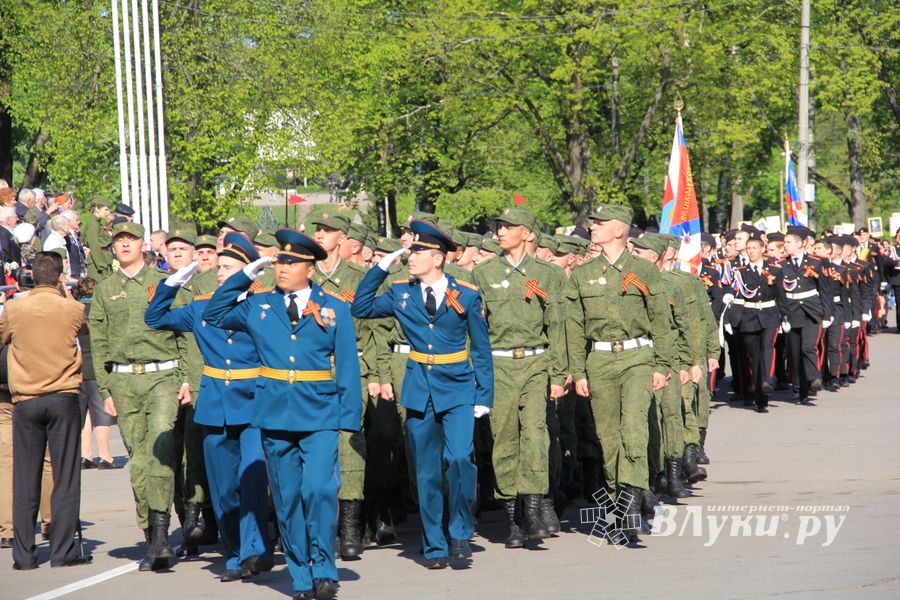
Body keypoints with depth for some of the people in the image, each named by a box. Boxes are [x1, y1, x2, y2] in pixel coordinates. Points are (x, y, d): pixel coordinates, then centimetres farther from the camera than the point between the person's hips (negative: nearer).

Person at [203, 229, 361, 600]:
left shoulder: (334, 309, 4)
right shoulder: (257, 306, 8)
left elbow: (347, 367, 4)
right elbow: (213, 314, 17)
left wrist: (349, 417, -3)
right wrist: (244, 276, 7)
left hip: (320, 415, -2)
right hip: (274, 415, 2)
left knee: (319, 489, -16)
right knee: (287, 499, 5)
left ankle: (324, 569, -3)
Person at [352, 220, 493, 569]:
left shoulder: (466, 296, -2)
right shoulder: (401, 293, 5)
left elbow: (481, 349, 3)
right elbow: (360, 309, 7)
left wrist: (484, 396, 0)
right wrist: (380, 268, 0)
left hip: (457, 390, -3)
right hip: (419, 392, 3)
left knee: (459, 459, -19)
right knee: (426, 472, 4)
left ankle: (460, 533, 0)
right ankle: (434, 547, 14)